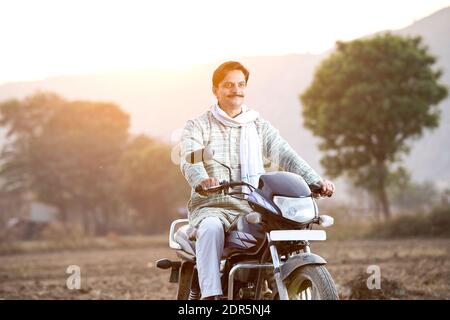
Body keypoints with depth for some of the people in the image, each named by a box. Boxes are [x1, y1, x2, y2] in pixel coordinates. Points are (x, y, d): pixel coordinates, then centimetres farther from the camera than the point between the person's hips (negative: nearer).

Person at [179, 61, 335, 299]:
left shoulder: (260, 126, 18)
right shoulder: (197, 127, 8)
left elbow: (285, 155, 2)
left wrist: (315, 180, -17)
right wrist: (202, 180, -37)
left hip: (254, 209, 3)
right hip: (212, 207, -3)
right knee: (211, 229, -37)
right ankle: (210, 296, -41)